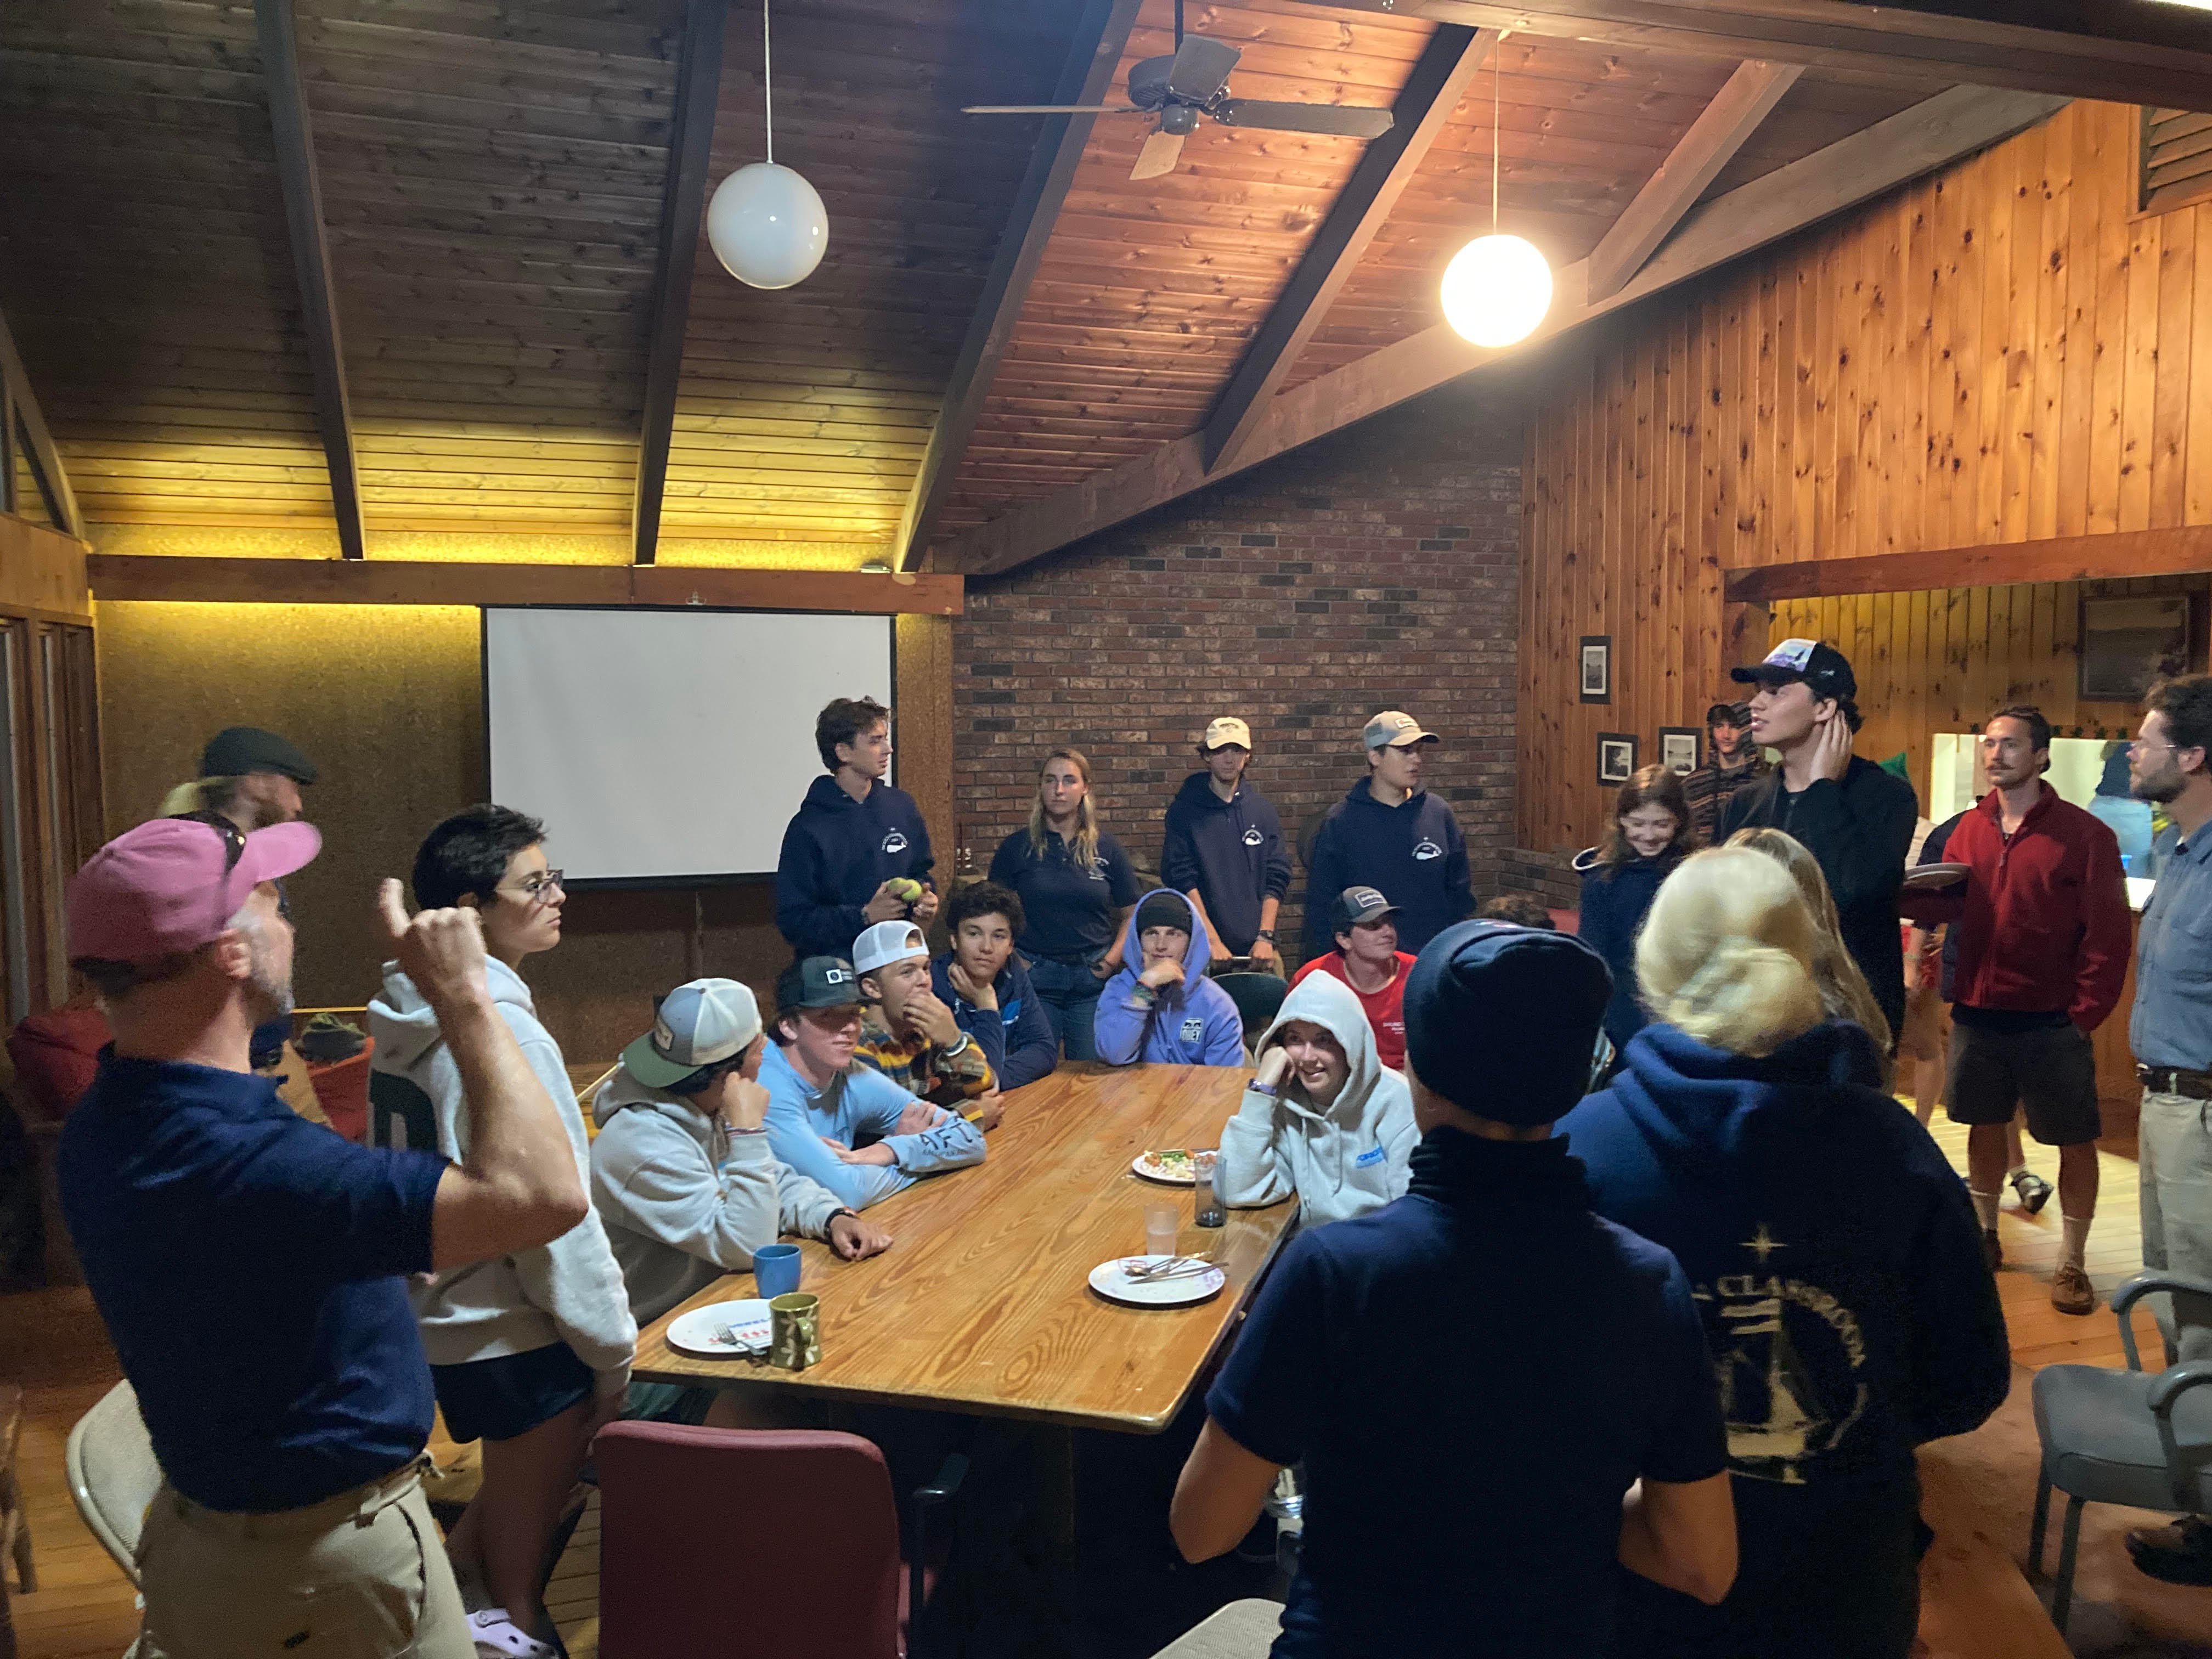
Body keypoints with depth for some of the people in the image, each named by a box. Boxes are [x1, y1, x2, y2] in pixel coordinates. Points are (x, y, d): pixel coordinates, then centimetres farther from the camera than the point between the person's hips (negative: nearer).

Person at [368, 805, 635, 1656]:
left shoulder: (409, 1020, 5)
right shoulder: (499, 1028, -24)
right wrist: (611, 1345, -15)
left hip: (437, 1319, 9)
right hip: (513, 1331, -9)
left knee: (510, 1500, 28)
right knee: (522, 1539, 11)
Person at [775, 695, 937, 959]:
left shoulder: (902, 806, 7)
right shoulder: (808, 827, -9)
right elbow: (792, 921, -11)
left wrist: (926, 898, -1)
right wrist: (865, 915, -19)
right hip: (835, 965, -4)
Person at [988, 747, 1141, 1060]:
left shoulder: (1107, 849, 4)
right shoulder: (1016, 848, 1)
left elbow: (1131, 916, 8)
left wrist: (1112, 959, -5)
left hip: (1092, 979, 1)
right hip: (1034, 977, -1)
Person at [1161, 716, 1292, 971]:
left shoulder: (1261, 809, 10)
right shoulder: (1185, 810, 1)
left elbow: (1277, 878, 6)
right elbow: (1182, 879, -7)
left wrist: (1265, 938, -6)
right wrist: (1212, 940, -14)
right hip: (1203, 950, -2)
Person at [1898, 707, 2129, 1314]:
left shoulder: (2084, 835, -7)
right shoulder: (1969, 829, 6)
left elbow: (2108, 934, -8)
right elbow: (1945, 902, -3)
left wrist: (2086, 1012, -11)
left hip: (2052, 1023, -4)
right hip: (1977, 1014, 4)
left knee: (2074, 1141, 5)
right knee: (1984, 1125, 15)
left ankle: (2071, 1263, 18)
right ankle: (1984, 1236, 31)